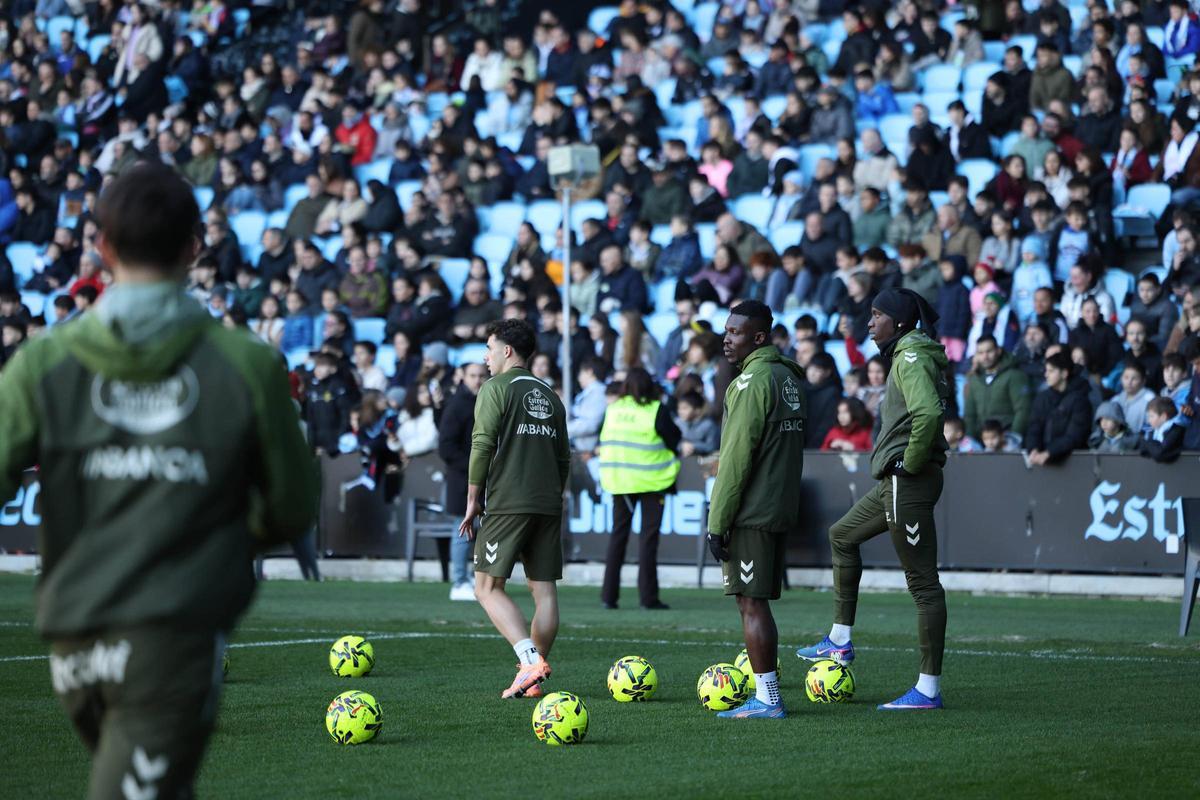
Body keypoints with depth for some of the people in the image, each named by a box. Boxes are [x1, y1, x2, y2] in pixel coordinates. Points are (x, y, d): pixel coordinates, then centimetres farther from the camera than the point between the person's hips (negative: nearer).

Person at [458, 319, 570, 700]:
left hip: (507, 504, -6)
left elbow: (482, 446, -9)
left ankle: (530, 659, -21)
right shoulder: (550, 397, 18)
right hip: (548, 507, 6)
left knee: (488, 587, -4)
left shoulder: (495, 389, -2)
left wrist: (473, 501, -3)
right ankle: (533, 679, 5)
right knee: (544, 590, 5)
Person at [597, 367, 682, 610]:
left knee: (618, 534, 10)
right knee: (648, 537, 0)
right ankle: (648, 596, -3)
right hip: (651, 480, -4)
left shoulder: (613, 409, 3)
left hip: (618, 479, 4)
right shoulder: (656, 410, -10)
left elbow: (604, 441, 9)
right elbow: (674, 439, -5)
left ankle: (609, 595, 7)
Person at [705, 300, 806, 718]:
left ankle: (766, 699, -6)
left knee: (751, 603, -6)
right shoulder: (789, 377, 15)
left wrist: (717, 521, -14)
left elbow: (736, 457, -17)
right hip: (782, 509, 9)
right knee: (758, 602, 13)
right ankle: (767, 696, 14)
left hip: (750, 512, -9)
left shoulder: (754, 380, -14)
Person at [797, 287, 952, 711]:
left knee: (923, 581, -8)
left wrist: (912, 462, -20)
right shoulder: (907, 355, 16)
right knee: (842, 536, 26)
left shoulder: (911, 357, -14)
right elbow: (930, 409, 24)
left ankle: (928, 688, -6)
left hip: (908, 482, -11)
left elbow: (928, 411, -31)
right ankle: (839, 642, 30)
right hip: (893, 481, 11)